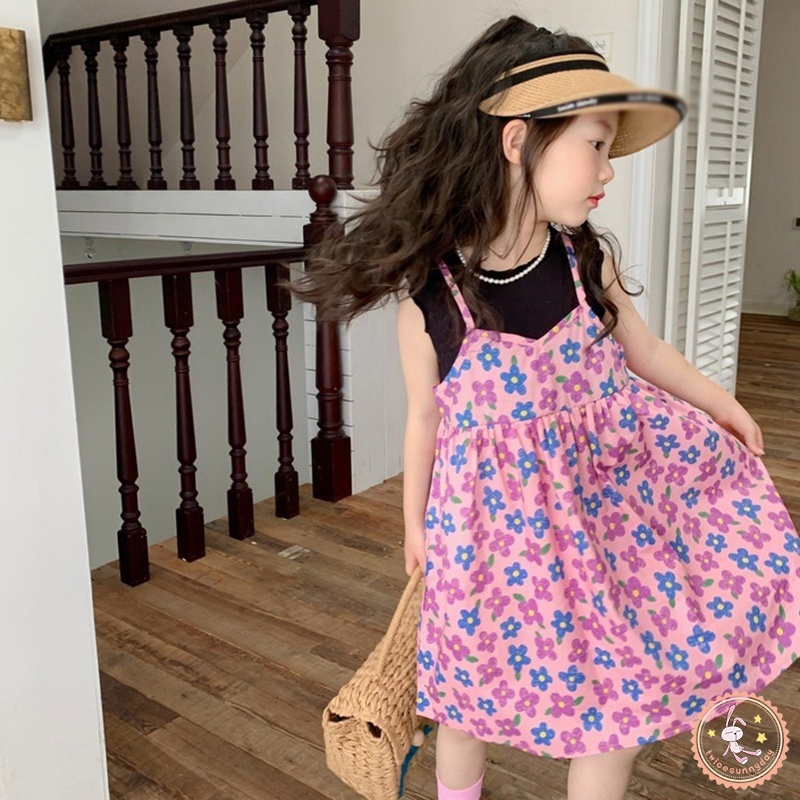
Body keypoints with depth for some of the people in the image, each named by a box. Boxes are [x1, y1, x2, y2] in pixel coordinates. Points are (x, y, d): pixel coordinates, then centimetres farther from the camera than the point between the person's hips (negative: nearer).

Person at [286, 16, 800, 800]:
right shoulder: (429, 296, -20)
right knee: (471, 694, 18)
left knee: (618, 691, 13)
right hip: (495, 522, -2)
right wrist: (415, 521, 7)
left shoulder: (588, 260, -10)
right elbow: (425, 418, -5)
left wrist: (718, 403, 22)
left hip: (605, 500, 3)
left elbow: (639, 347, 9)